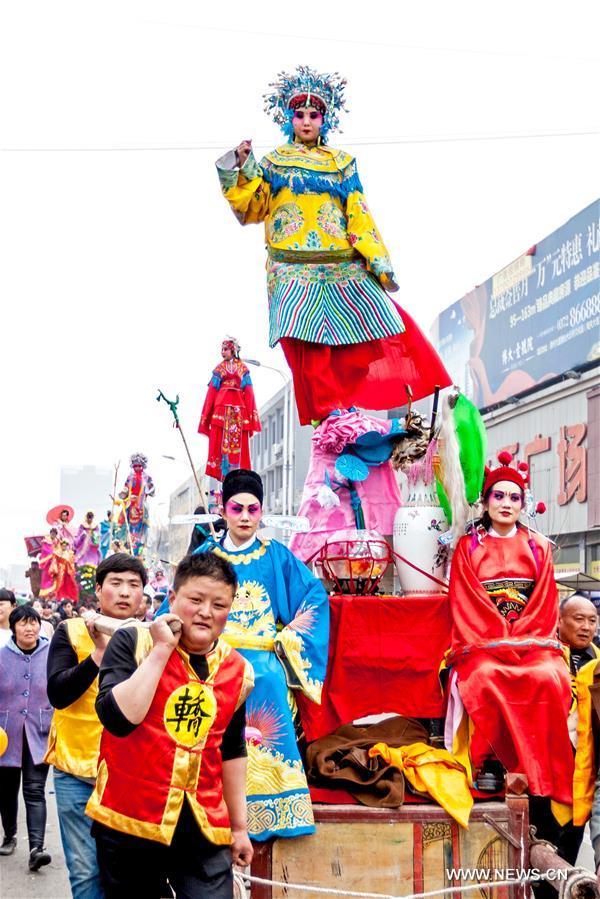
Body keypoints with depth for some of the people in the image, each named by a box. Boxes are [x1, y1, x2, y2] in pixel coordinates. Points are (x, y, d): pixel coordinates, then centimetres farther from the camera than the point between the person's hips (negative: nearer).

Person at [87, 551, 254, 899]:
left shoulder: (237, 670, 6)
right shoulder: (133, 642, -6)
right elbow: (117, 717, -21)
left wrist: (239, 826, 18)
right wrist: (162, 649, -19)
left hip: (204, 829, 3)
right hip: (129, 822, -3)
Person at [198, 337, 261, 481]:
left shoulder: (243, 368, 12)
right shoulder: (219, 368, 15)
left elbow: (248, 393, 7)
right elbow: (211, 392, 10)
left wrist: (251, 419, -2)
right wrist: (206, 416, 2)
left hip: (238, 410, 0)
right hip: (221, 408, 0)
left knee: (238, 445, -5)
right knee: (220, 443, -9)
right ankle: (222, 474, -10)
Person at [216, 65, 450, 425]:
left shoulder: (342, 162, 16)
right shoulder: (273, 162, 16)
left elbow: (359, 215, 9)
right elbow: (251, 210, 10)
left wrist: (378, 261, -2)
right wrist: (242, 171, -4)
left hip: (344, 266, 1)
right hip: (294, 271, -1)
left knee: (385, 327, -9)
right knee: (307, 343, -17)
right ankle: (329, 417, -15)